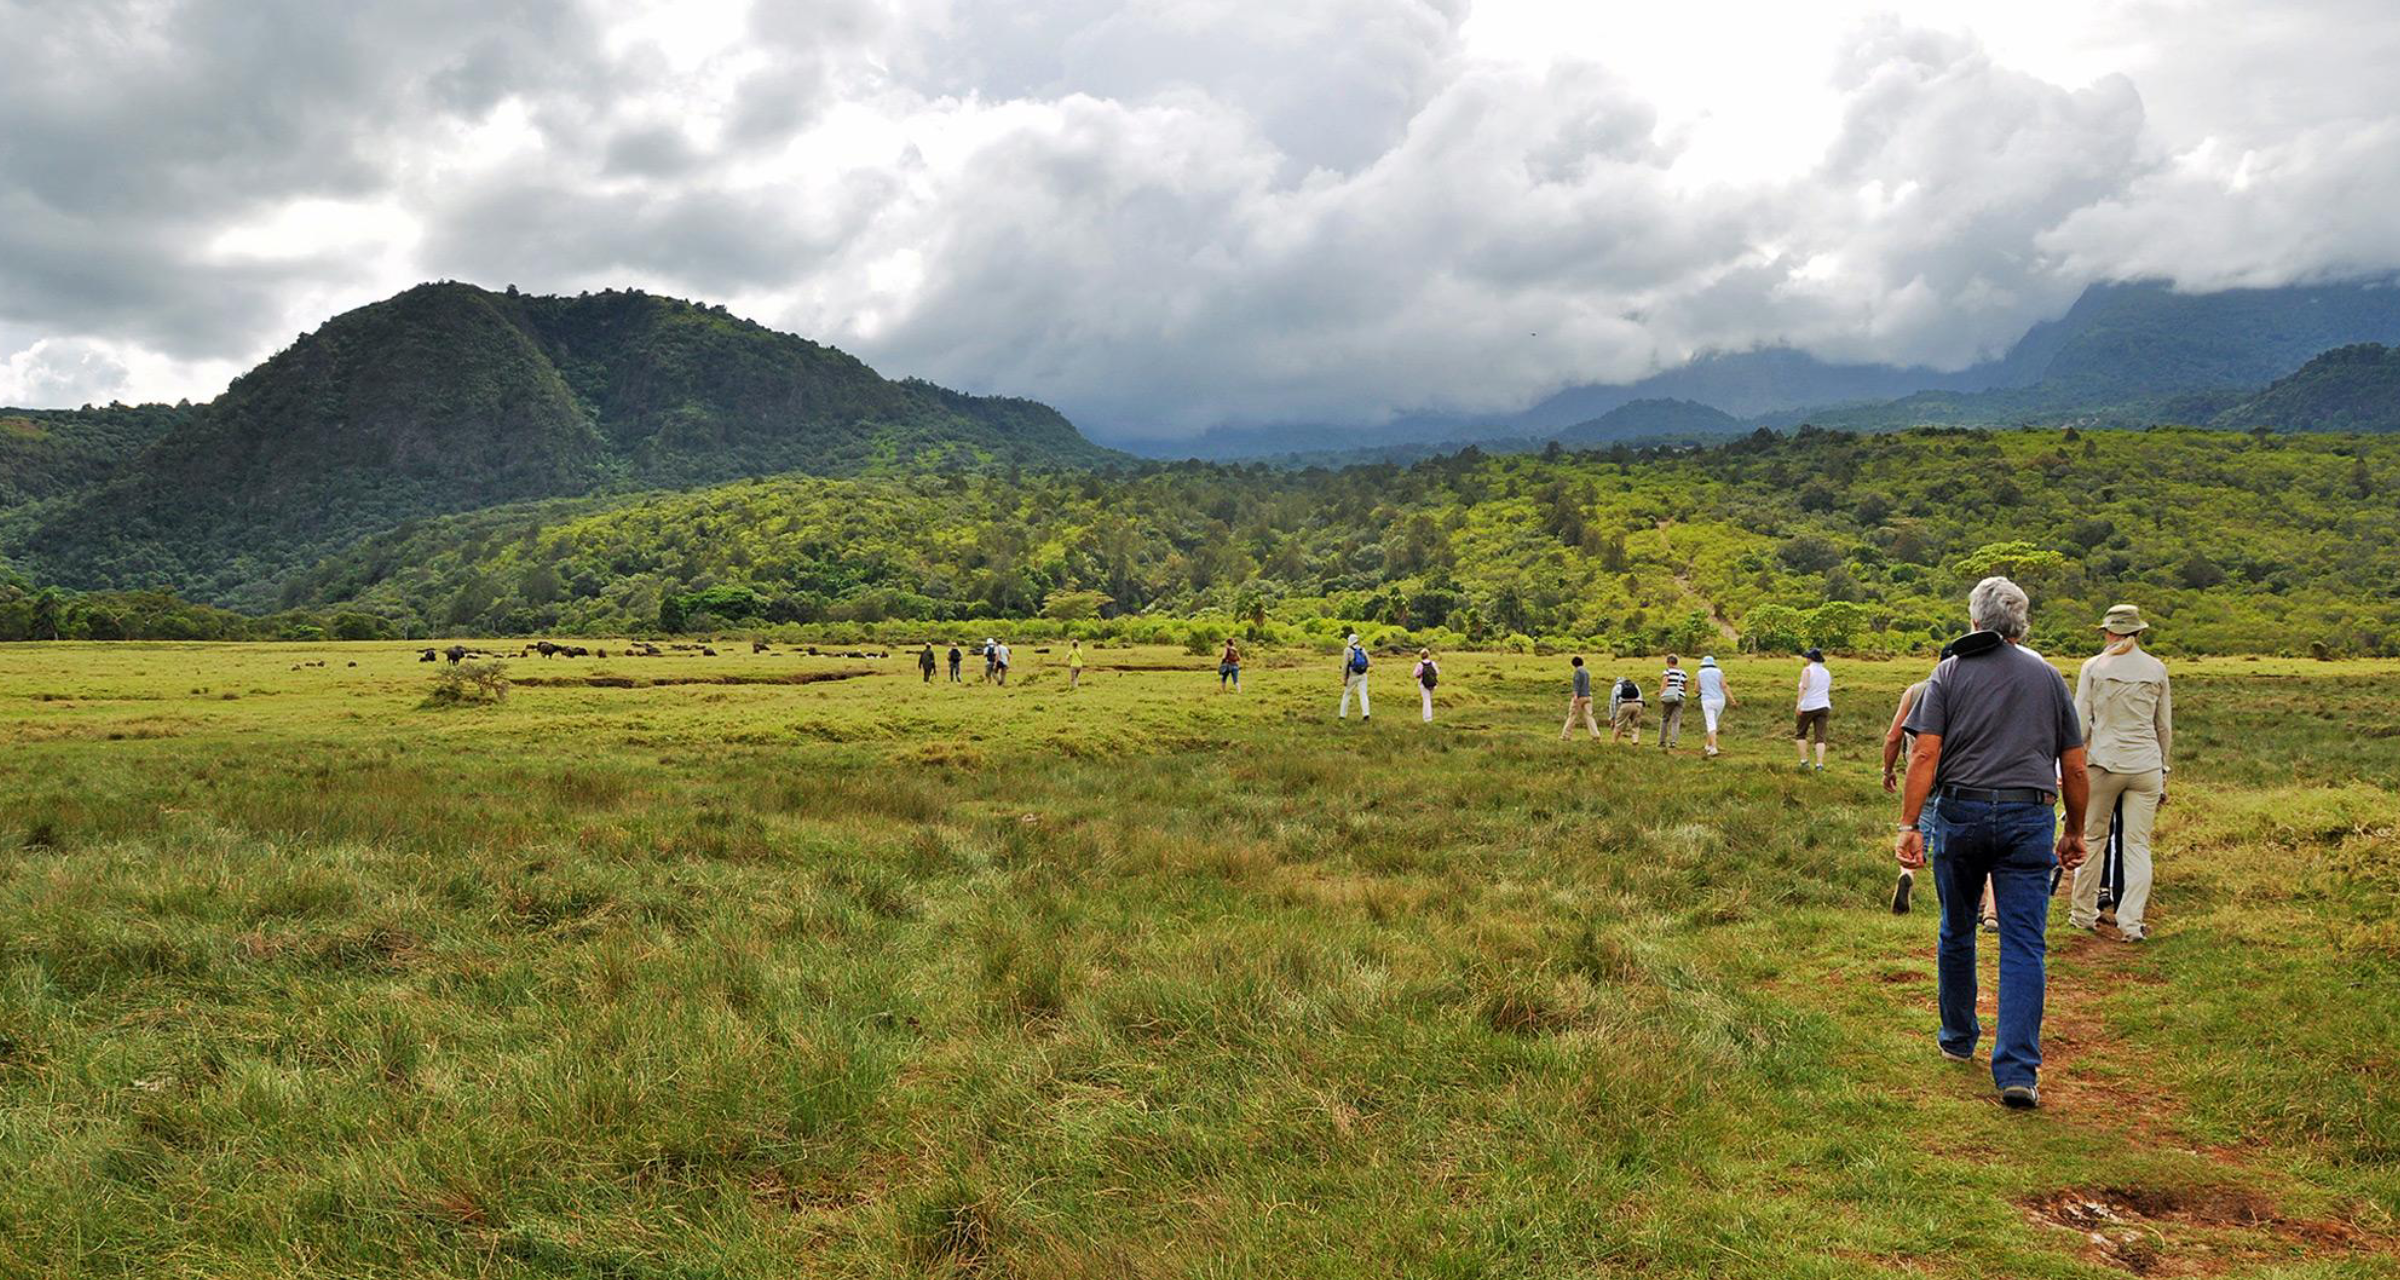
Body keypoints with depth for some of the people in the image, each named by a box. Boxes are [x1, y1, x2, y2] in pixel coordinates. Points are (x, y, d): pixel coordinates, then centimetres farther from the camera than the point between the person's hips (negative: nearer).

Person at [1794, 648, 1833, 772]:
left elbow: (1804, 687, -18)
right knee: (1820, 737, 0)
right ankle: (1820, 764, -10)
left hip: (1808, 706, -4)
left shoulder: (1807, 670, -6)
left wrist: (1799, 703, -23)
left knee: (1800, 733, 13)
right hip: (1824, 706, 4)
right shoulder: (1827, 673, 13)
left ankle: (1804, 761, 7)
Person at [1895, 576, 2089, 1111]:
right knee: (2024, 945, -1)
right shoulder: (2049, 677, 10)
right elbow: (2075, 770, 11)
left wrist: (1909, 826, -8)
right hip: (2028, 818, 0)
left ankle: (1958, 1040, 32)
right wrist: (2074, 832, 22)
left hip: (1960, 812, 0)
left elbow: (1925, 755, -7)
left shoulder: (1949, 673, 4)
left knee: (1957, 933, 17)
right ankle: (2018, 1071, -8)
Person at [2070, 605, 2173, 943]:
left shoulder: (2094, 667, -2)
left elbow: (2081, 723, -1)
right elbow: (2165, 727, 11)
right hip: (2146, 764, 1)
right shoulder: (2157, 669, 4)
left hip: (2105, 762, -1)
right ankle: (2130, 922, 2)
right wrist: (2164, 767, 21)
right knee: (2138, 845, 5)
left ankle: (2083, 914, 18)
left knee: (2092, 838, 11)